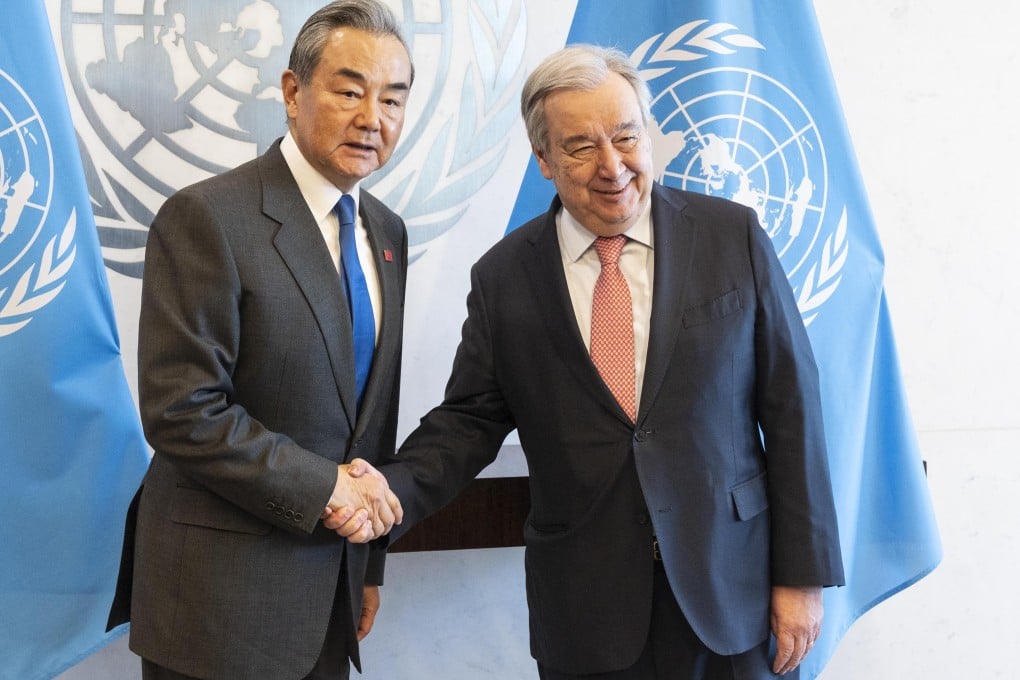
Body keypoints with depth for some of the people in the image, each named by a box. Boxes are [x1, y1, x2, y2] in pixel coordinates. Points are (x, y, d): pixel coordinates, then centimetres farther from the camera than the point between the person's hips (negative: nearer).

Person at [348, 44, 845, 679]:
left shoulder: (734, 236, -3)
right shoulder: (503, 277, 0)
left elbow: (791, 405, -2)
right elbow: (469, 420, 3)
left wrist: (803, 573, -4)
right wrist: (390, 491, -17)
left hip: (731, 593, 0)